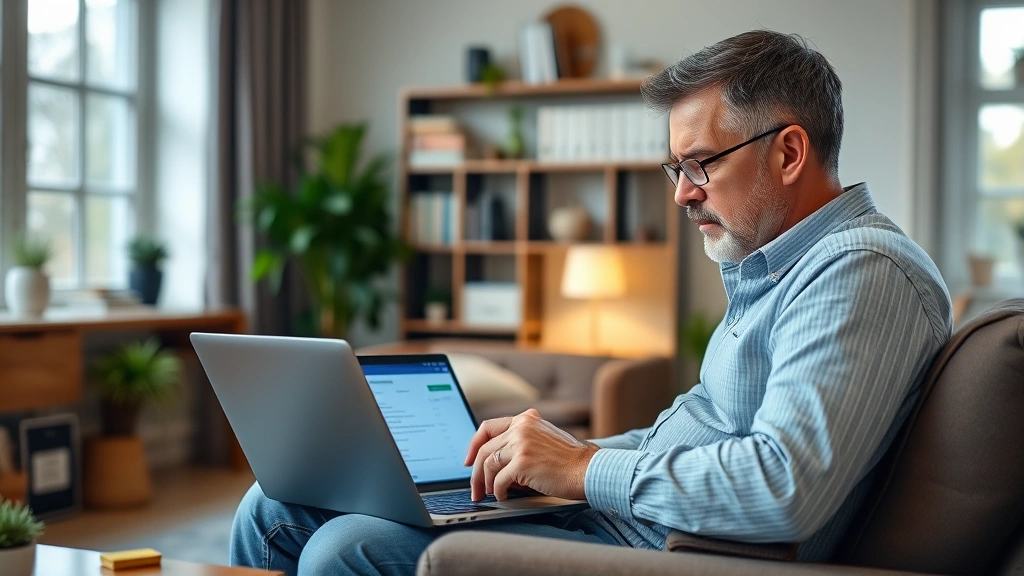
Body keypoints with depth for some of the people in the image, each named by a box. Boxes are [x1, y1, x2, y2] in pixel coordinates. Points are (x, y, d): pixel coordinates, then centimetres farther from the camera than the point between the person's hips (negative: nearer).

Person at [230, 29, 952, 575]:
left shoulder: (865, 271, -15)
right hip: (609, 511, 10)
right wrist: (557, 449, 5)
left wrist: (583, 468, -18)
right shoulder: (770, 268, 19)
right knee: (278, 507, 5)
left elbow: (789, 488, -29)